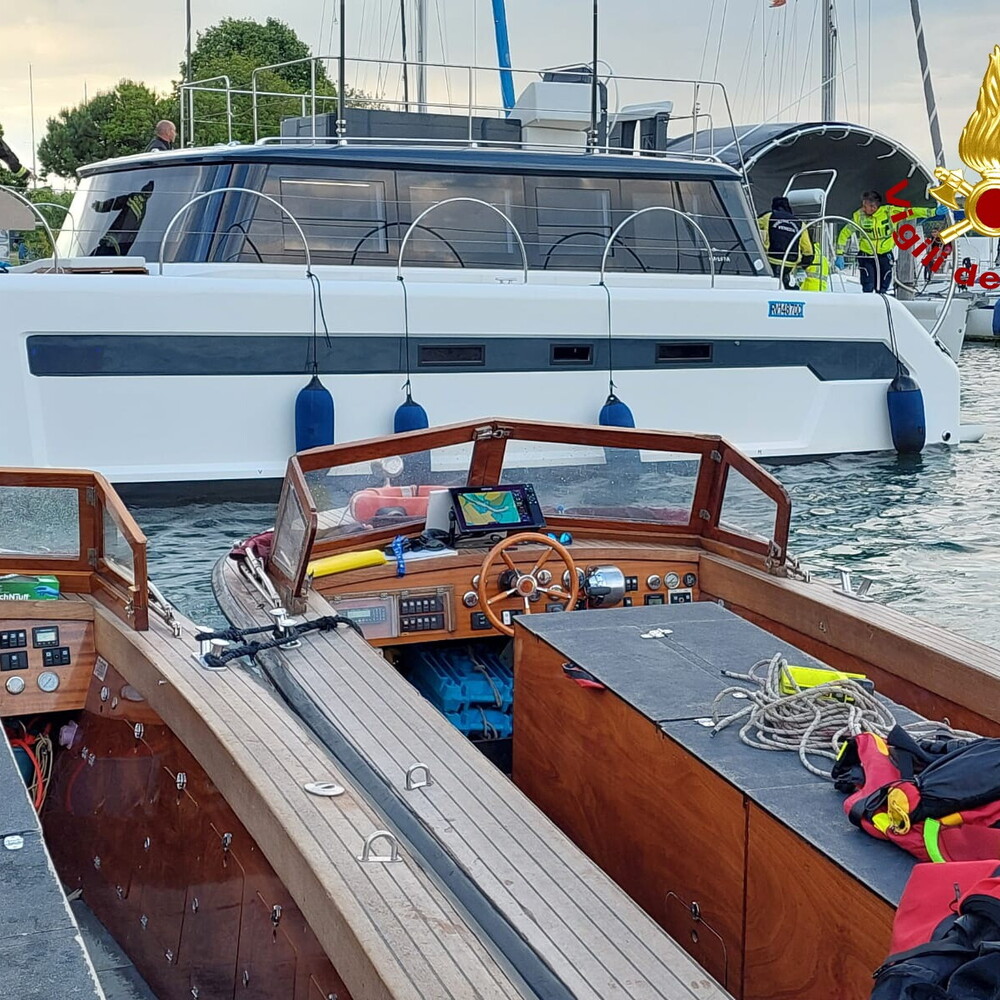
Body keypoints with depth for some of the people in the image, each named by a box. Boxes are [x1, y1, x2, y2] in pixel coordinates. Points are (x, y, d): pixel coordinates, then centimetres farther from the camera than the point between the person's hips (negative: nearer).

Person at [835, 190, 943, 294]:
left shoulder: (889, 212, -13)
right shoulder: (859, 215, -11)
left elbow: (910, 212, -10)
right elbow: (845, 233, -1)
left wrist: (933, 212, -18)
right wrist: (840, 255, -6)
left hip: (885, 255, 1)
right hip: (866, 256, -1)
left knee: (882, 289, 4)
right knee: (868, 288, -13)